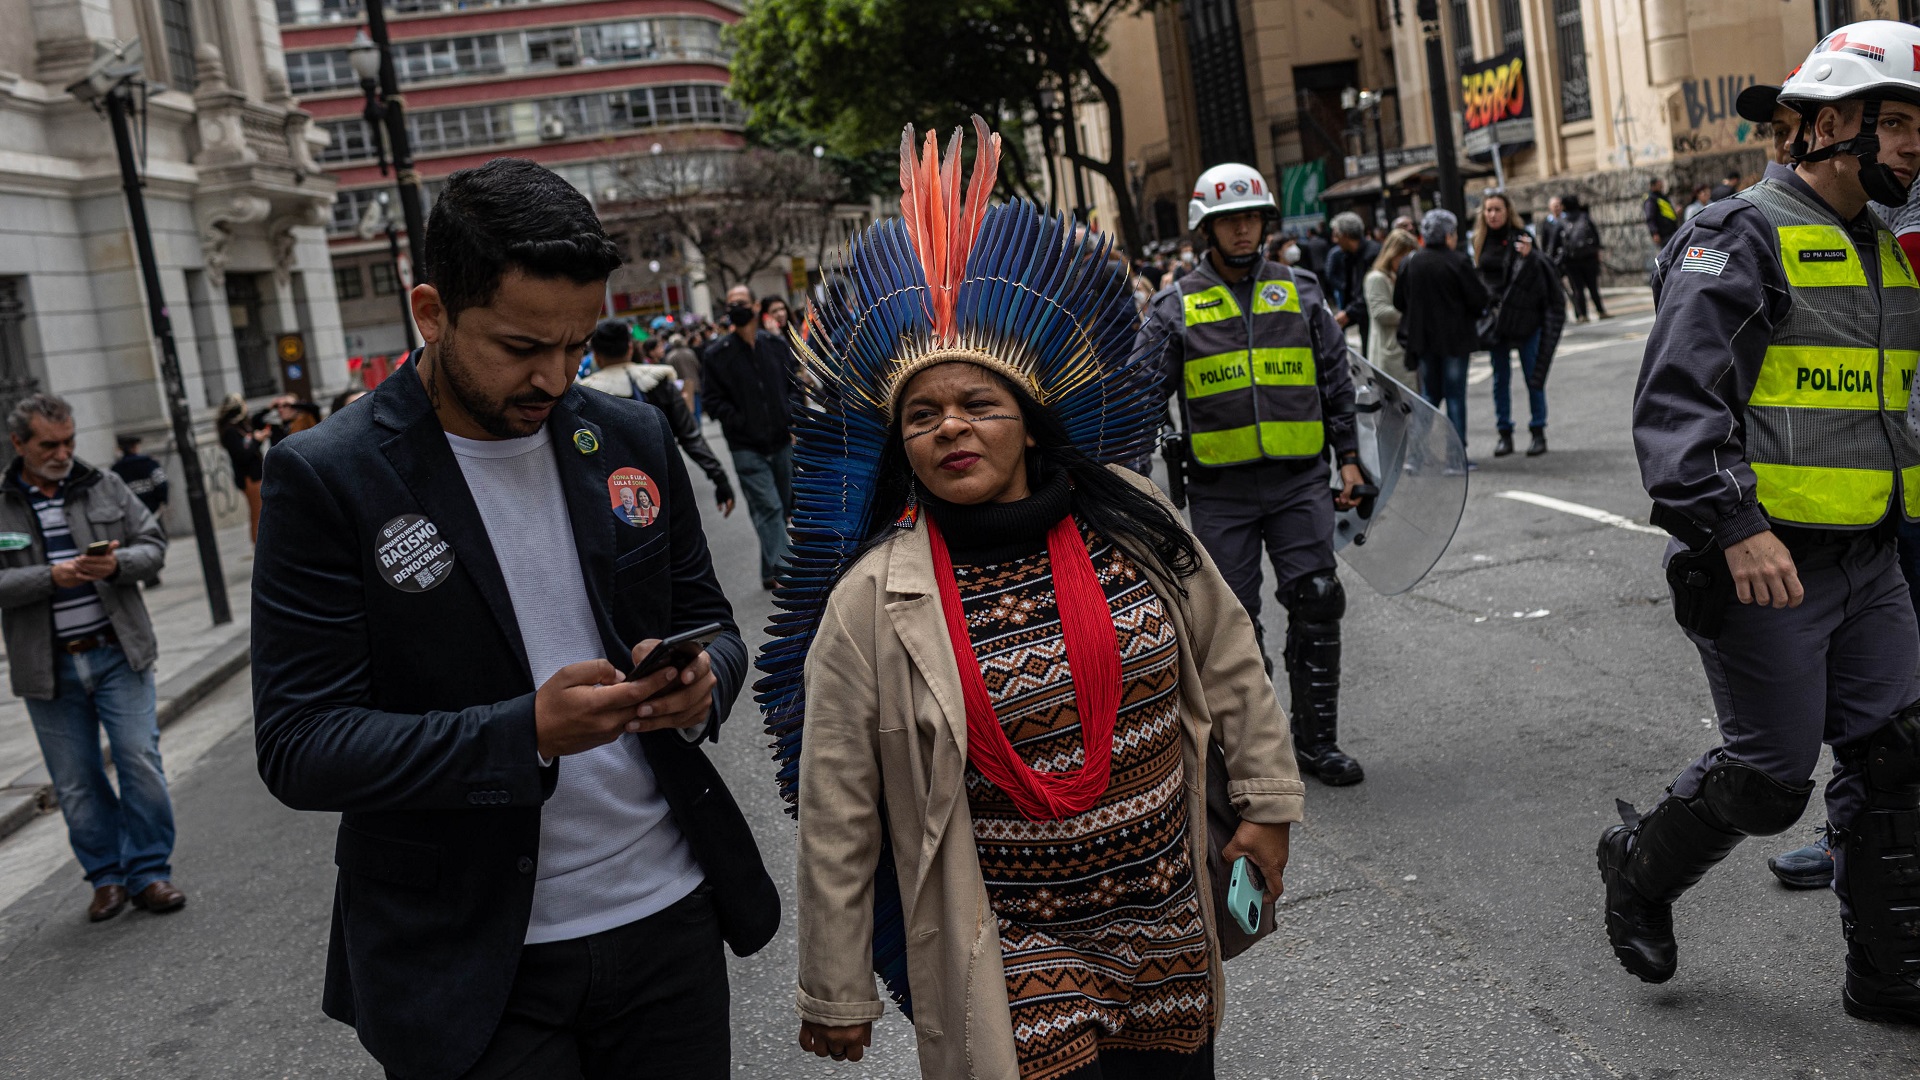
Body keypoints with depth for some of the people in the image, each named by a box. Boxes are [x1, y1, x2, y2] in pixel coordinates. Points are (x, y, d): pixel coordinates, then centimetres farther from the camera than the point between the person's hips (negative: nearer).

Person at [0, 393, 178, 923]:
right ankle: (106, 877, 22)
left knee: (140, 761, -3)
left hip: (118, 654, 0)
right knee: (76, 782, 8)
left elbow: (153, 545, 5)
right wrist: (52, 577, -20)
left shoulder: (105, 486, 5)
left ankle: (149, 873, 10)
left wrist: (117, 564, -15)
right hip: (49, 669, 0)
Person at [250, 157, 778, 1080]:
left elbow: (711, 623, 11)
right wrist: (528, 733, -26)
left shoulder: (634, 440, 2)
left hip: (671, 919, 4)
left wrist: (702, 680, -13)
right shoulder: (326, 478, -11)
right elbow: (298, 747, -14)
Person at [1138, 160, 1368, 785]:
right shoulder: (1177, 308, 3)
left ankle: (1316, 740, 9)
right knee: (1234, 620, 4)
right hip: (1220, 491, -1)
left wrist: (1348, 458, 9)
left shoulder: (1300, 291, 9)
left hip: (1300, 481, 1)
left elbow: (1337, 380, 14)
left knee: (1316, 604, -4)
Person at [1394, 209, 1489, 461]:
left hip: (1422, 338, 4)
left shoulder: (1410, 263, 0)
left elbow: (1399, 301, 6)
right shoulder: (1458, 261, -13)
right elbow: (1479, 299, -10)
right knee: (1455, 394, 2)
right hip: (1454, 338, -4)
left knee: (1429, 393, 13)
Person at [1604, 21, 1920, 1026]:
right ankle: (1641, 865, 26)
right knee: (1770, 773, -1)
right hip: (1764, 561, -8)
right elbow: (1678, 399, -22)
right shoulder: (1743, 238, -12)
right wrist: (1735, 527, -31)